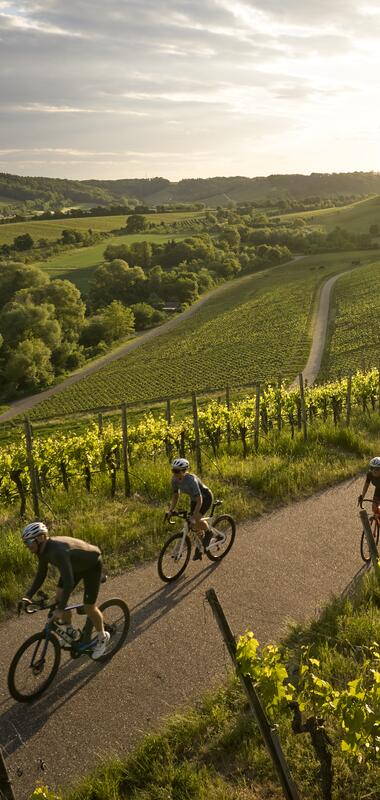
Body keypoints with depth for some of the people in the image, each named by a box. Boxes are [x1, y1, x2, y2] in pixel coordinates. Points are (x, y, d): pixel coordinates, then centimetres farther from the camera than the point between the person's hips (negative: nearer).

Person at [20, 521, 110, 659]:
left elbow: (69, 581, -45)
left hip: (92, 565, -8)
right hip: (75, 564, 8)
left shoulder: (58, 551, -41)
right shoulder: (43, 549, -15)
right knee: (59, 598, 0)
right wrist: (28, 596, -9)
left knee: (89, 607, -5)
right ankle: (70, 631, 21)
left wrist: (60, 609, -46)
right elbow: (41, 574, -1)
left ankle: (103, 638, 19)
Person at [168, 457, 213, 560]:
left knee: (196, 520, -26)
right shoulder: (175, 480, -17)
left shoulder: (191, 480, -37)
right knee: (194, 525, 6)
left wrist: (194, 517, -41)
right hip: (194, 499, 7)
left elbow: (199, 500, -37)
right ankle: (199, 549, 28)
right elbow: (175, 496, -3)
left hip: (205, 497, -7)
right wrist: (170, 510, -13)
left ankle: (208, 533, 4)